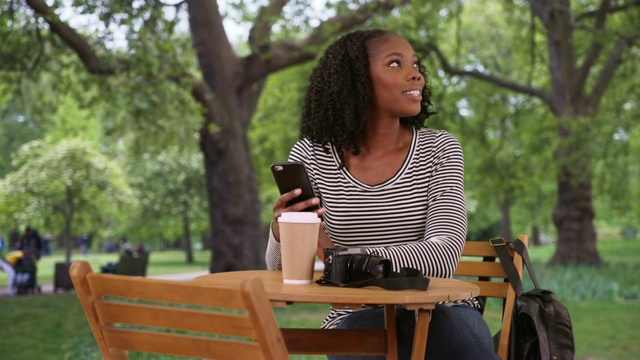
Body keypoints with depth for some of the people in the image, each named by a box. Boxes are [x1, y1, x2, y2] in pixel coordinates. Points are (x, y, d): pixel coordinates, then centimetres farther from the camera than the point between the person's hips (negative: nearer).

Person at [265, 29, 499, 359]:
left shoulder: (439, 149, -3)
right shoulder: (312, 155, -2)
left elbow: (444, 255, -17)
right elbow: (283, 271, -1)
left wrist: (340, 256, -31)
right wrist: (281, 231, -26)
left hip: (438, 310, 1)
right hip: (359, 317, -1)